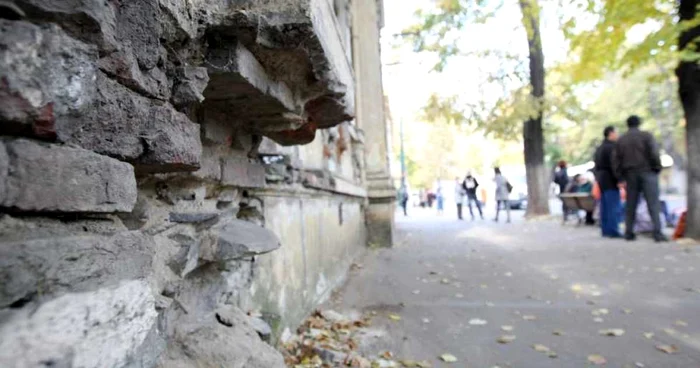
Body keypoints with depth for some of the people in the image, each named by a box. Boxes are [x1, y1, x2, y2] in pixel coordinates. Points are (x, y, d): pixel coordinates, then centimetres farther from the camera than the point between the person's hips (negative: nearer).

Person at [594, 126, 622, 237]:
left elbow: (596, 166, 21)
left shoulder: (599, 148, 18)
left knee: (605, 207, 10)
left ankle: (605, 230, 12)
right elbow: (614, 165, -19)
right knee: (614, 206, -8)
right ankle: (613, 231, -9)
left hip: (601, 179, 9)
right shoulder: (612, 146, -11)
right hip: (610, 180, -9)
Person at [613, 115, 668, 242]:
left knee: (630, 205, 7)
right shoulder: (646, 136, -1)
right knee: (653, 204, -4)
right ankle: (657, 233, -10)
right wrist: (658, 169, 1)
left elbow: (616, 160, 7)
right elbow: (654, 154, -11)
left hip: (630, 175, 3)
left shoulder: (621, 140, 10)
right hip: (647, 172, -3)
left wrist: (621, 178, 10)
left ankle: (629, 233, 8)